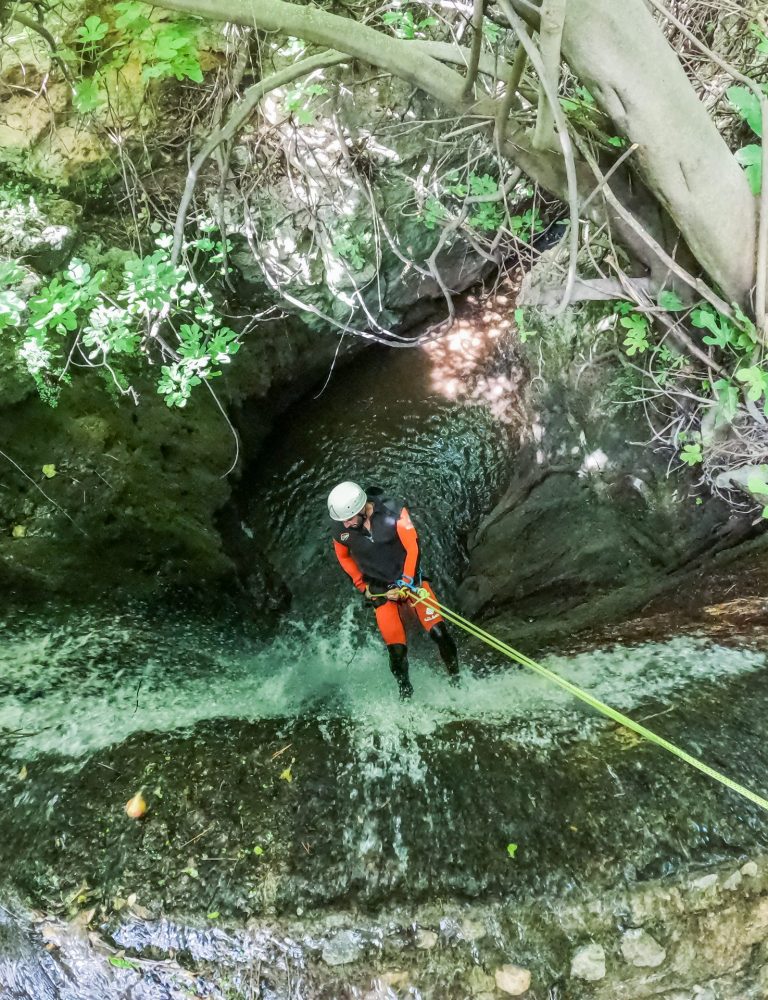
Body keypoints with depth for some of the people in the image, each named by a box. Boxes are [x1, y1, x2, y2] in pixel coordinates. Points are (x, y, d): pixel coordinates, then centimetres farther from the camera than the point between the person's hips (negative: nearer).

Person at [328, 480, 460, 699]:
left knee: (438, 632, -9)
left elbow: (413, 548, -15)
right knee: (397, 649, -6)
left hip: (408, 579, -1)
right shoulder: (341, 529, -13)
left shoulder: (392, 512, -20)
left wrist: (407, 582, -19)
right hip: (380, 590, 1)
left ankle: (456, 682, 13)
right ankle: (406, 693, 19)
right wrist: (363, 587, 4)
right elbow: (343, 557, 7)